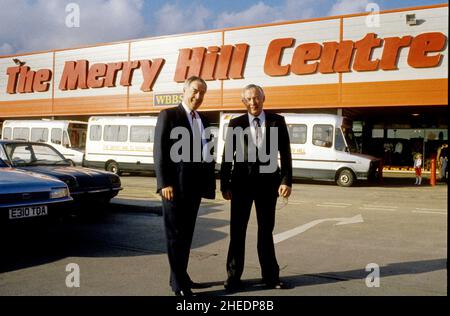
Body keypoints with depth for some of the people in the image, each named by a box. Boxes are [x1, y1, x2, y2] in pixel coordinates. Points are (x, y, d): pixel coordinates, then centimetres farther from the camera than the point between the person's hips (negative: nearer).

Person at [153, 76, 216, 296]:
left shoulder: (203, 120, 16)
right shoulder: (168, 115, -3)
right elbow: (159, 151, -10)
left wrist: (210, 182, 10)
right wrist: (164, 183, -18)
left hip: (195, 185, 7)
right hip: (175, 185, -6)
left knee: (186, 234, 13)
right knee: (175, 234, 0)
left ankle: (180, 276, 25)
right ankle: (179, 284, 8)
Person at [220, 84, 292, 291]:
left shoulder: (277, 121, 1)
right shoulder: (236, 124, 0)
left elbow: (285, 154, 0)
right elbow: (227, 156, 1)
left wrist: (286, 181, -8)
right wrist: (225, 185, -4)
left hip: (268, 181, 1)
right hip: (242, 182, 0)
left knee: (266, 230, 11)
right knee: (237, 230, 6)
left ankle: (270, 276, 22)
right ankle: (233, 276, 17)